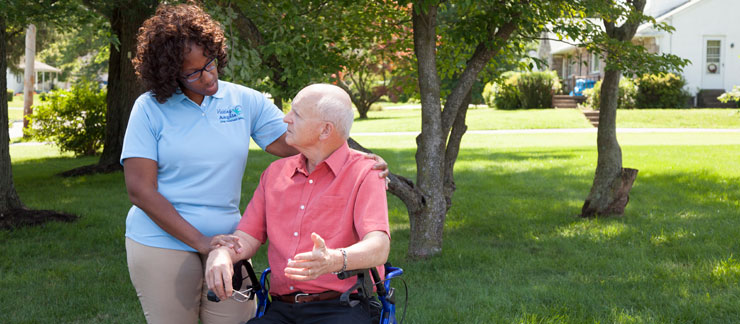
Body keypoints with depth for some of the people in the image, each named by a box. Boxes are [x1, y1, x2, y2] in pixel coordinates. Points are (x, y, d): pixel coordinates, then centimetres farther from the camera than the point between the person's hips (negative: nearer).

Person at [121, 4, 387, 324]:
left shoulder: (245, 101, 4)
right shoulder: (150, 108, -4)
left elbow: (297, 144, -1)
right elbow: (140, 190, -9)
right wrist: (200, 241, -15)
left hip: (226, 242, 2)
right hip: (162, 244, -2)